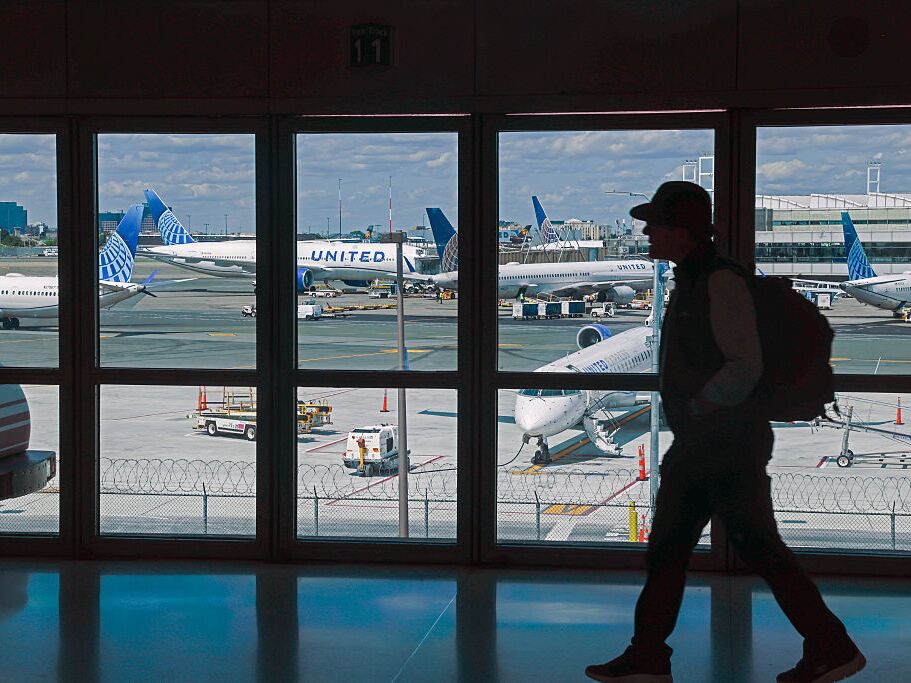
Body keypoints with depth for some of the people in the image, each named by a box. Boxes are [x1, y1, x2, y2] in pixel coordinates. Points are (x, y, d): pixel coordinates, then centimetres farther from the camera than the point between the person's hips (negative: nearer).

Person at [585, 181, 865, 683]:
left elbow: (746, 367, -23)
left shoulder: (721, 282, -16)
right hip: (697, 446, 10)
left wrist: (694, 409, -15)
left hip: (727, 444, -10)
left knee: (761, 549, -3)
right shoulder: (691, 283, 15)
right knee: (666, 547, 8)